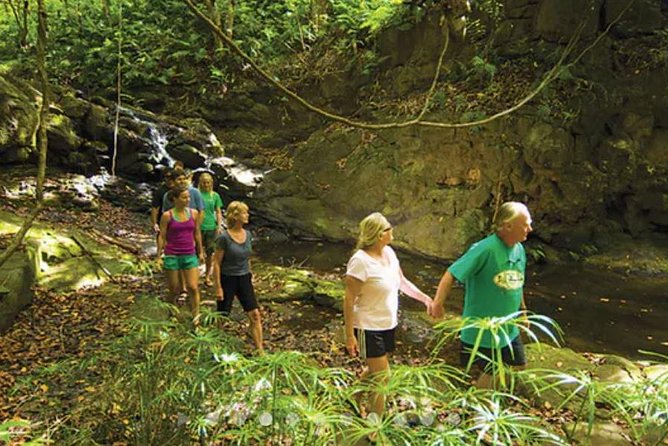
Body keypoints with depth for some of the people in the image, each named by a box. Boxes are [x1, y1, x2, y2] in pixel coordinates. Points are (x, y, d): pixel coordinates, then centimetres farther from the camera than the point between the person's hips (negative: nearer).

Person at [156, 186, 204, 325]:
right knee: (174, 290, 9)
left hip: (190, 256, 2)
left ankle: (196, 319, 0)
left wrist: (200, 252, 12)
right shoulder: (167, 216, -7)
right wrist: (159, 257, -3)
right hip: (172, 256, -2)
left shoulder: (194, 213, 1)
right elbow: (162, 237, -2)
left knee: (193, 288, -7)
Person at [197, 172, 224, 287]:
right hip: (198, 227, -2)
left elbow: (218, 212, 9)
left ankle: (207, 276, 20)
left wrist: (219, 225, 0)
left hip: (211, 227, 2)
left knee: (210, 253, 7)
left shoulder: (215, 195, 6)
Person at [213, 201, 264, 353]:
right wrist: (218, 287, -13)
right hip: (228, 279, -5)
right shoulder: (224, 237, -16)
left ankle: (260, 350, 8)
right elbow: (217, 263, -12)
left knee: (255, 315, 0)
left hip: (244, 279, 5)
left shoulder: (248, 235, 1)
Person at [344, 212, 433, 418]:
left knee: (375, 369, 22)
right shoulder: (360, 261, -24)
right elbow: (349, 300, -21)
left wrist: (425, 298, 6)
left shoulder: (389, 253, 0)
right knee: (382, 374, 0)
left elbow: (402, 282, 14)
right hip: (368, 328, -8)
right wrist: (350, 335, -20)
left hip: (388, 325, 8)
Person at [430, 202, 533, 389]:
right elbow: (452, 274, -28)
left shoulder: (519, 250, -1)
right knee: (490, 373, 8)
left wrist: (523, 310, 23)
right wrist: (438, 303, -33)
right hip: (482, 329, -8)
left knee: (519, 366, 19)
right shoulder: (486, 249, -26)